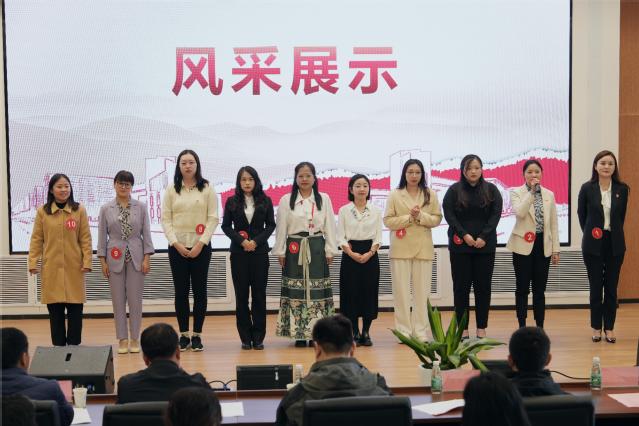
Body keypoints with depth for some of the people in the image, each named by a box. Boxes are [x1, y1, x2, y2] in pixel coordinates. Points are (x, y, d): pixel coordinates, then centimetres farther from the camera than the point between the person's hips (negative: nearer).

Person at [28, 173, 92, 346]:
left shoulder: (79, 210, 2)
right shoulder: (42, 212, 3)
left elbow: (85, 238, 1)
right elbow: (36, 239, 4)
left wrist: (87, 261, -6)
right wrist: (33, 262, -3)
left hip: (74, 267, 0)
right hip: (51, 268, 0)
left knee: (75, 310, 2)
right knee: (55, 311, 4)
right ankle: (58, 348, 13)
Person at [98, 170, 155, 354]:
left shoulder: (141, 207, 3)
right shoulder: (106, 209, 3)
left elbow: (146, 233, 3)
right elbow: (102, 236, 5)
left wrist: (147, 258, -4)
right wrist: (102, 261, 0)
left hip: (136, 257, 0)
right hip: (115, 258, 0)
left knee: (135, 299, 1)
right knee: (118, 300, 2)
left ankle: (135, 338, 9)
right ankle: (122, 339, 10)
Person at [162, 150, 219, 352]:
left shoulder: (207, 189, 1)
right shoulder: (171, 190, 5)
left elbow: (213, 218, -2)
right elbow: (165, 219, 2)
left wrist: (200, 244, -11)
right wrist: (176, 244, -9)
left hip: (201, 247, -1)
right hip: (177, 247, 1)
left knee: (199, 290, 2)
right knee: (181, 291, 3)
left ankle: (197, 335, 8)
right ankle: (184, 335, 10)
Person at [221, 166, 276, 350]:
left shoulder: (265, 201, 4)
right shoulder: (232, 202, 4)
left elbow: (271, 225, 4)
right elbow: (226, 226, 4)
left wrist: (256, 241, -10)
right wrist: (241, 240, -10)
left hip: (260, 251, 0)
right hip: (238, 252, 0)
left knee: (259, 294, 1)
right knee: (241, 295, 1)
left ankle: (258, 337, 6)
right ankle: (245, 337, 7)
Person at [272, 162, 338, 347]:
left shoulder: (324, 199, 5)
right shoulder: (286, 200, 3)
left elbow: (329, 226, 5)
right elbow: (281, 228, 3)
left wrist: (330, 251, 1)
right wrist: (280, 252, 0)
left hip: (317, 248, 1)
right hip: (294, 249, -1)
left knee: (318, 290, 0)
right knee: (295, 290, -1)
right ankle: (299, 333, 6)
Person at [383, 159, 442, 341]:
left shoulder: (430, 195, 6)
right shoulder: (395, 195, 2)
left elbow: (437, 219, 3)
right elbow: (388, 221, -2)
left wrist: (420, 216, -14)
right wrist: (409, 218, -14)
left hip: (423, 248, 1)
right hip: (401, 248, -1)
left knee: (422, 290, 3)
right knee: (401, 290, 0)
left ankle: (420, 330, 10)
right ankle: (403, 330, 7)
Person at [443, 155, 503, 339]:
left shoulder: (491, 190, 5)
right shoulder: (454, 190, 2)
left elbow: (496, 214, -1)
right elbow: (449, 214, -4)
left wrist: (484, 237, -11)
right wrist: (464, 235, -14)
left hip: (485, 246, 1)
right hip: (460, 245, -1)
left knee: (483, 286, 2)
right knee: (461, 287, 1)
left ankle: (481, 328, 9)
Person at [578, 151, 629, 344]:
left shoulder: (622, 189, -1)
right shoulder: (587, 188, -5)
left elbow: (621, 216, 10)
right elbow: (581, 214, 7)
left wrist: (614, 232, 10)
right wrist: (590, 232, 8)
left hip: (615, 244, 1)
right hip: (593, 244, -1)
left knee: (611, 287, 5)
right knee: (596, 287, 4)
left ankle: (609, 327, 13)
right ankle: (596, 327, 14)